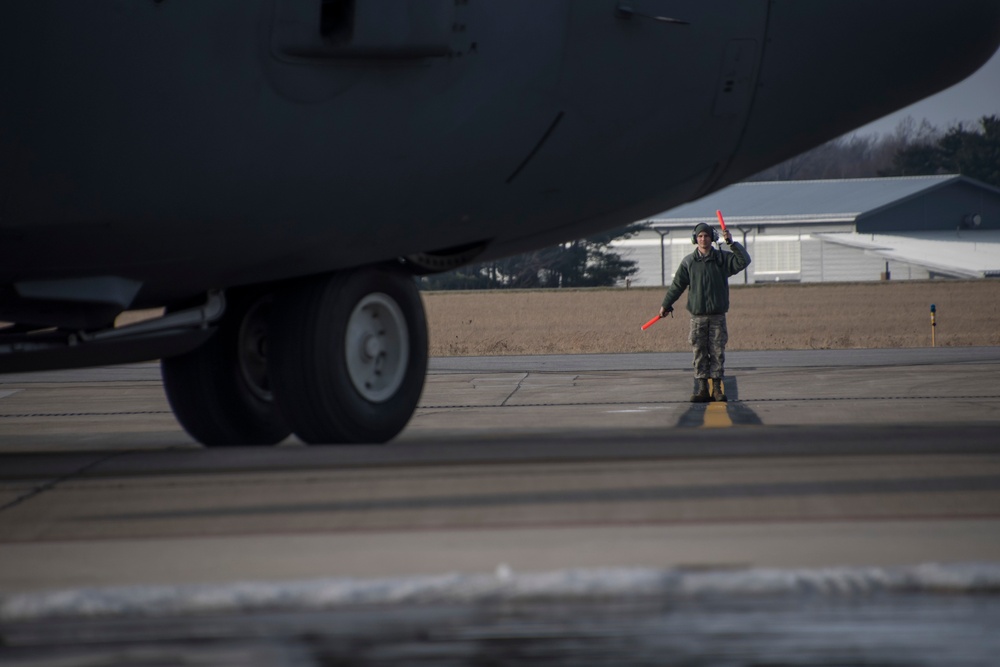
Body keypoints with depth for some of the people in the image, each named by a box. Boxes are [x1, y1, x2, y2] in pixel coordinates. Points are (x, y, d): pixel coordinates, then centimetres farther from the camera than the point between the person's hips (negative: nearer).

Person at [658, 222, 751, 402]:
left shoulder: (723, 258, 5)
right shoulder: (688, 262, 6)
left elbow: (744, 261, -7)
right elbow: (677, 285, 13)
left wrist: (732, 243, -16)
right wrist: (666, 305, 17)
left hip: (717, 315, 0)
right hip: (697, 315, 0)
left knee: (717, 352, -1)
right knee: (700, 353, -1)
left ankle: (717, 387, 4)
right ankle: (702, 389, 1)